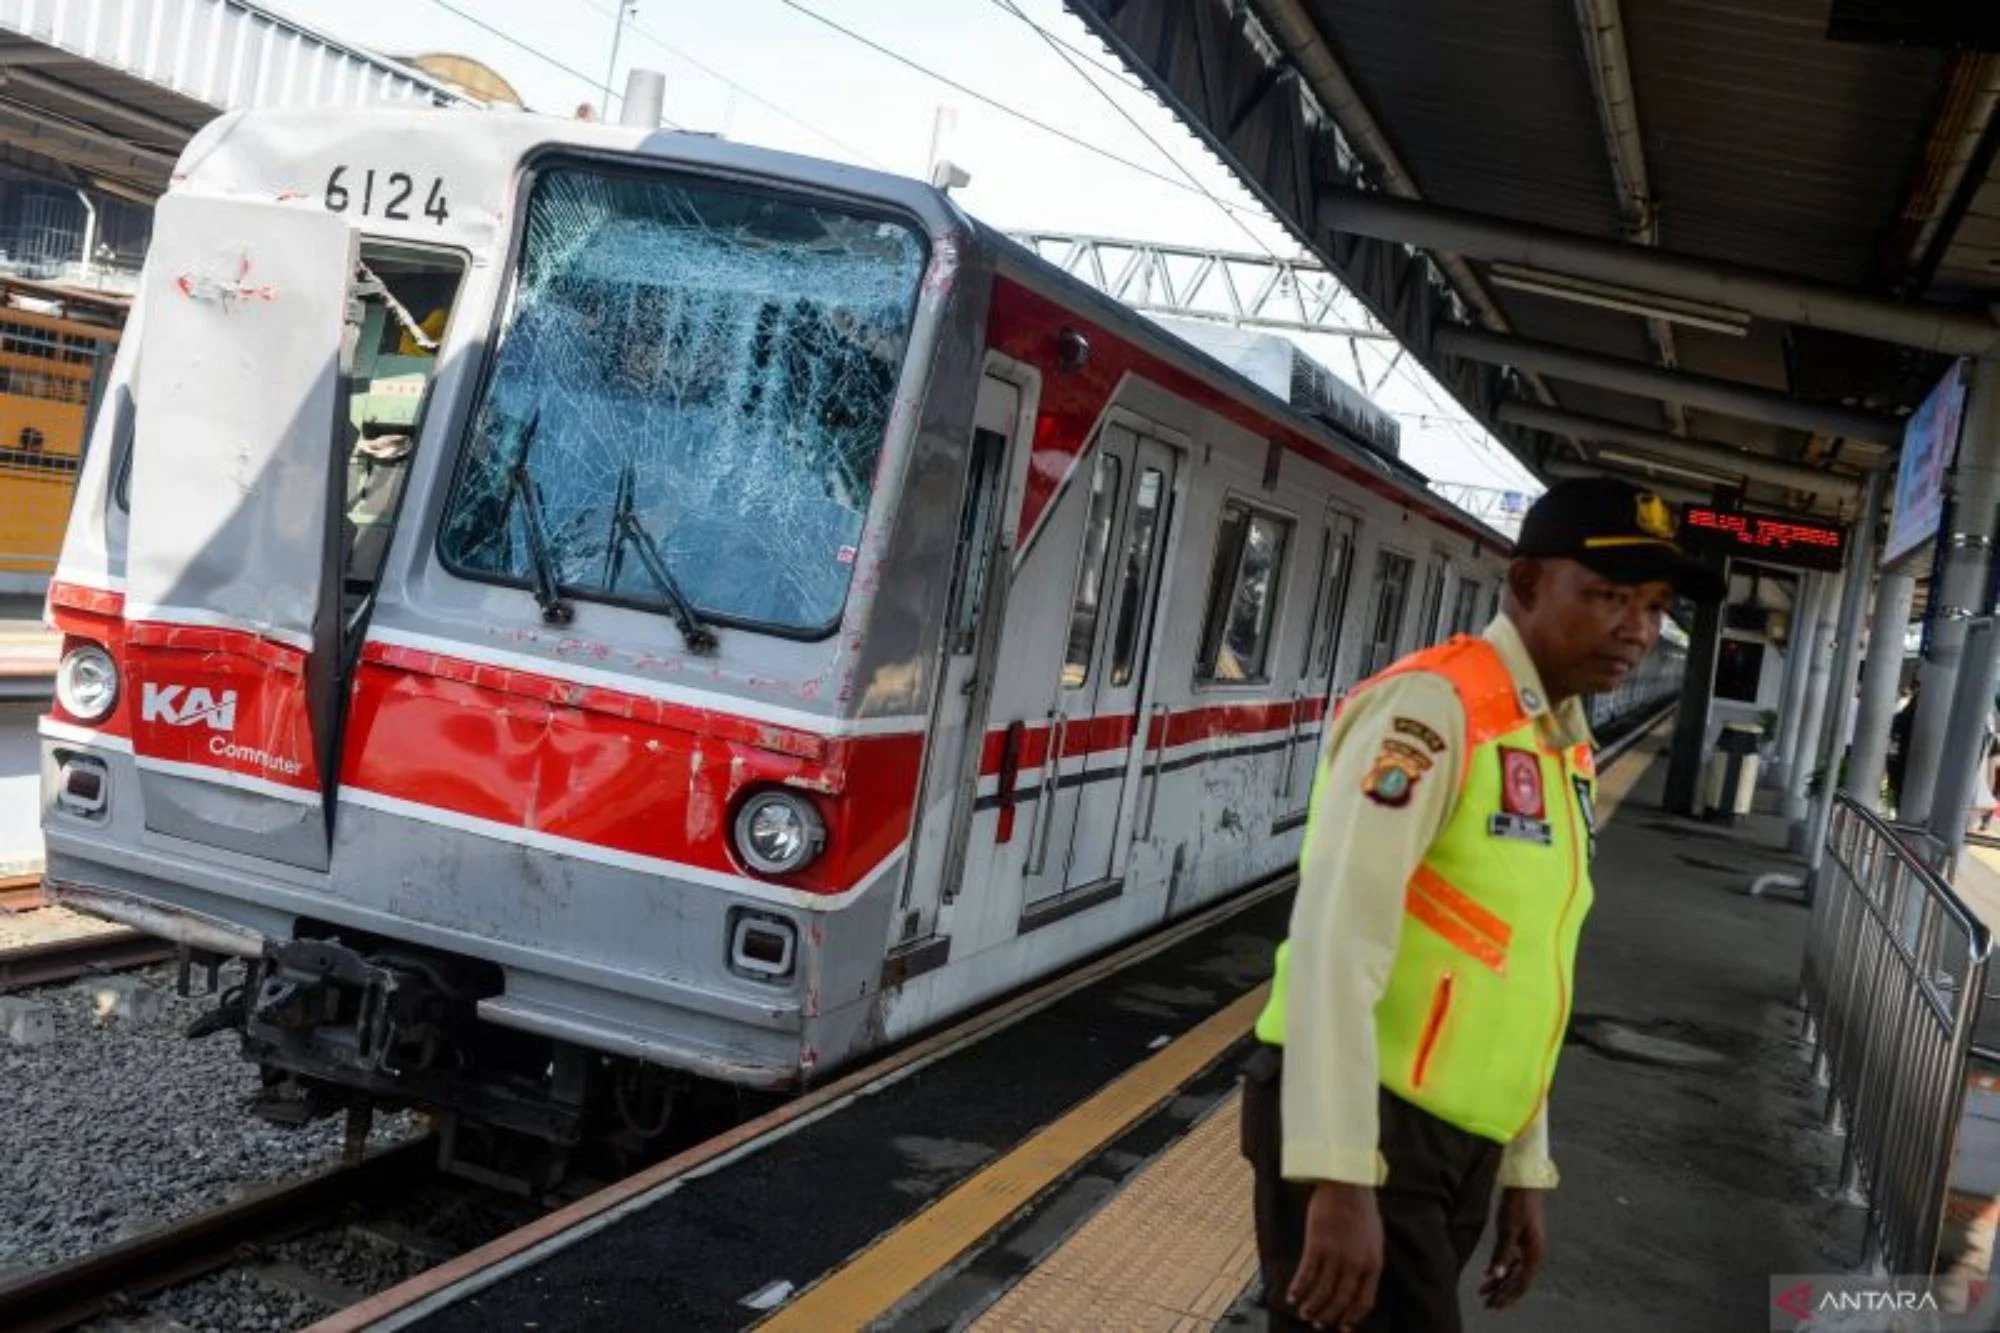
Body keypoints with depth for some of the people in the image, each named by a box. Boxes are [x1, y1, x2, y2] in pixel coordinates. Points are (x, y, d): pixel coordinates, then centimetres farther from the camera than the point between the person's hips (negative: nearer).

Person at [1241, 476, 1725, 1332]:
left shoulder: (1569, 753, 13)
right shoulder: (1436, 704, -14)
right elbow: (1335, 939, -22)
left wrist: (1524, 1170, 19)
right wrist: (1340, 1177, -27)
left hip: (1459, 1143, 8)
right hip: (1361, 1131, -8)